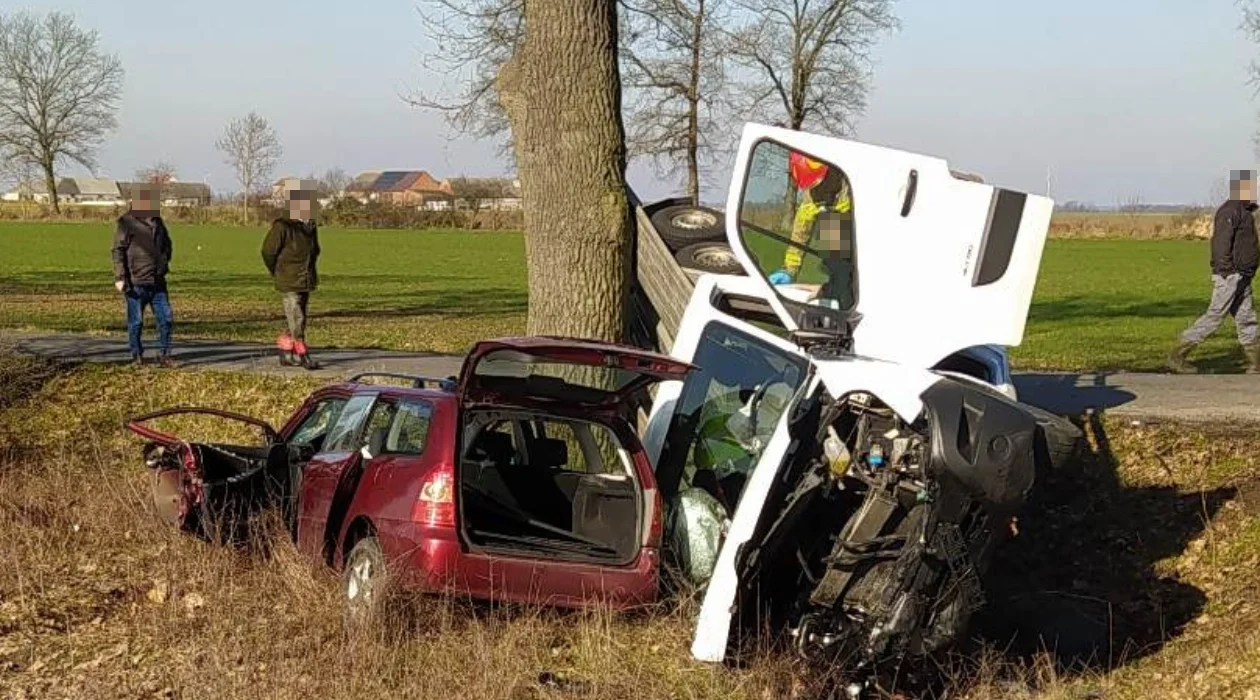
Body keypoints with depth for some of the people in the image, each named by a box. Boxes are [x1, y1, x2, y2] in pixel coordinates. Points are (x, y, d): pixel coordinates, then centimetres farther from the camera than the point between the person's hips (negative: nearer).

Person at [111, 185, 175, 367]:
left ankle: (164, 355, 11)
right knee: (136, 321, 2)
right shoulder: (127, 223, -7)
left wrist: (164, 264, 17)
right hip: (136, 283, -6)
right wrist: (119, 277, -16)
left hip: (157, 283, 6)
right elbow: (117, 251, -11)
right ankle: (136, 356, 14)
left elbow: (167, 246, 29)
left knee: (165, 318, 2)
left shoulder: (157, 222, 13)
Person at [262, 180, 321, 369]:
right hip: (290, 283, -8)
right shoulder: (282, 228, -14)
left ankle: (285, 353, 22)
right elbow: (268, 251, -7)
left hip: (306, 282, 8)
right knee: (297, 320, -9)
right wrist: (277, 274, 3)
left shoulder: (311, 228, 10)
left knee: (297, 320, 12)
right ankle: (303, 356, -6)